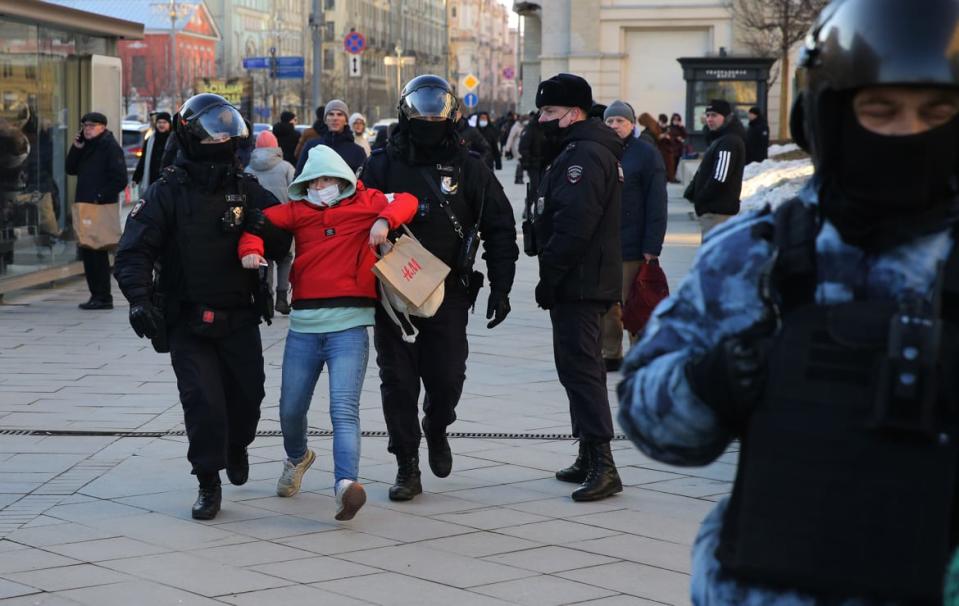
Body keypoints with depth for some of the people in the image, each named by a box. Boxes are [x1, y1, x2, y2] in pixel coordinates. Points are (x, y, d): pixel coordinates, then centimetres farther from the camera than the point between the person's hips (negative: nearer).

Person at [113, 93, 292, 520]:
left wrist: (265, 228, -17)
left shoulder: (247, 189, 4)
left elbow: (282, 248, 6)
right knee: (201, 398, -9)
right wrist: (139, 298, -27)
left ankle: (236, 446, 42)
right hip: (187, 321, -3)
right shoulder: (167, 193, -5)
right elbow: (134, 252, -10)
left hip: (240, 317, 3)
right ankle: (208, 483, 6)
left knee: (247, 393, 9)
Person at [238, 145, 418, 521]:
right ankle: (297, 458, 43)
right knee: (291, 408, 12)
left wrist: (384, 220, -19)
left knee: (344, 408, -17)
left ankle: (346, 484, -29)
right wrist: (250, 249, -14)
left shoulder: (363, 204, 7)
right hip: (304, 324, 3)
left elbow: (406, 202, 0)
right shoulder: (298, 211, 11)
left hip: (349, 324, -3)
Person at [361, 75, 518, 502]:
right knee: (398, 382, 2)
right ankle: (407, 468, 12)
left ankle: (436, 429, 32)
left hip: (447, 294, 0)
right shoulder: (381, 165, 3)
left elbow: (500, 230, 6)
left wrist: (500, 287, 0)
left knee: (447, 378, -2)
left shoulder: (468, 168, 3)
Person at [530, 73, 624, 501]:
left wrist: (548, 277, -21)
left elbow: (574, 225, -25)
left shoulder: (585, 155, -16)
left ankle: (602, 465, -14)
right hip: (584, 283, 11)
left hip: (579, 284, -11)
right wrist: (551, 277, 19)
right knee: (578, 366, 16)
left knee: (579, 367, -12)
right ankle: (589, 458, 24)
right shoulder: (579, 151, 20)